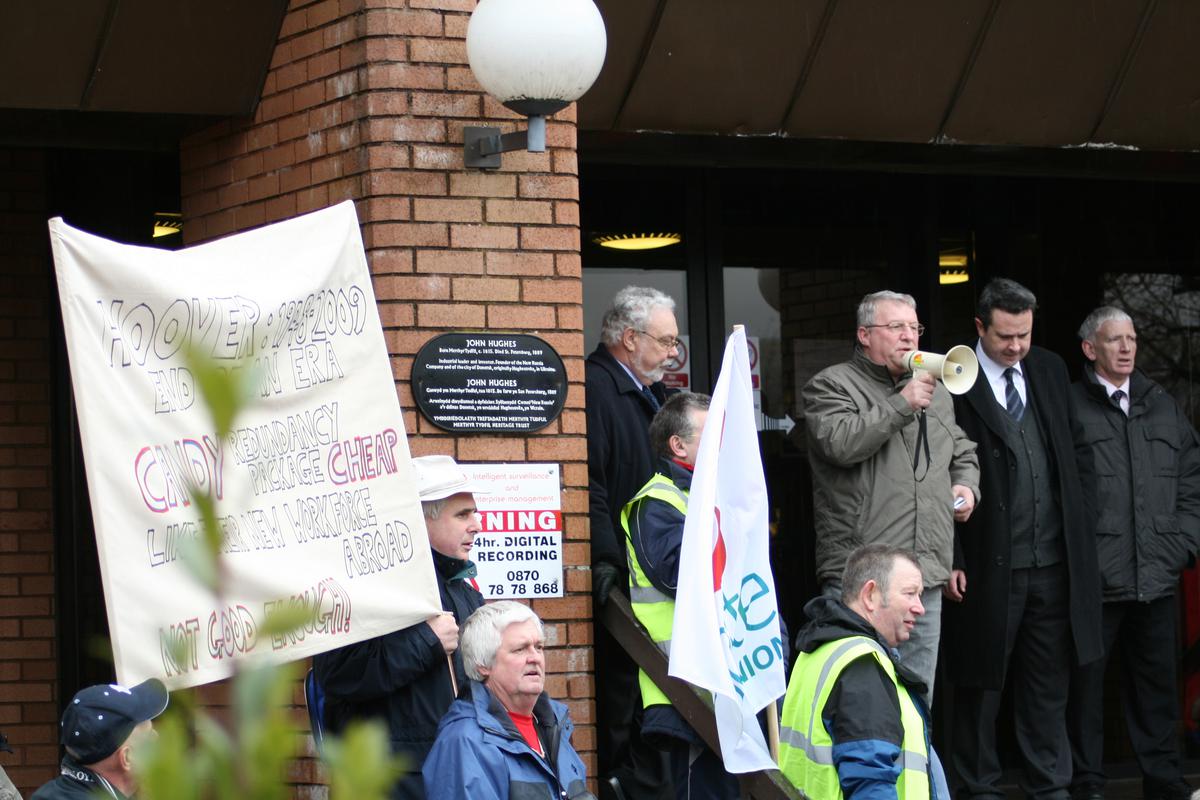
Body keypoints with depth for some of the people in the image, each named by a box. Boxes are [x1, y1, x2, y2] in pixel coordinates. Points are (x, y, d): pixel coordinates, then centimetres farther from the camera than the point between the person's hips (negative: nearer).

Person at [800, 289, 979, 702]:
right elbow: (841, 443, -19)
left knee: (918, 699, 10)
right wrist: (902, 405, -16)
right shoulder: (831, 386, 0)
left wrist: (966, 484, 13)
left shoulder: (935, 393, 21)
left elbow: (962, 451, 34)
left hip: (926, 576, 7)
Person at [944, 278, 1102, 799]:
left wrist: (1077, 517, 10)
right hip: (987, 564, -5)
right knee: (981, 684, 5)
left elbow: (1076, 448, 19)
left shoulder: (1050, 371, 10)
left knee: (1048, 684, 11)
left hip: (1053, 560, 5)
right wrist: (949, 559, -12)